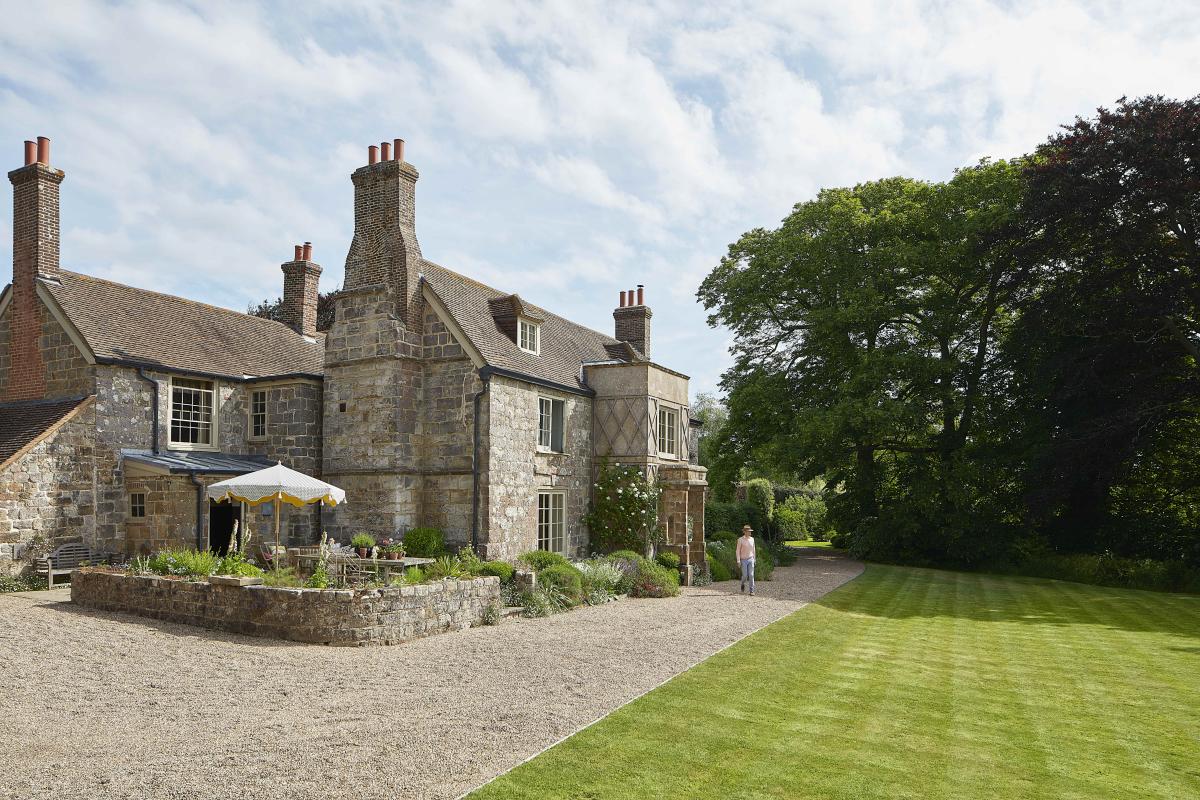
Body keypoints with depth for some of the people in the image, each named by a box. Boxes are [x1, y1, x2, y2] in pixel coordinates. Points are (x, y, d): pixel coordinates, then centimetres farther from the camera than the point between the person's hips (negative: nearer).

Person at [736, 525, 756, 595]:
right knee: (745, 575, -4)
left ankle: (751, 591, -5)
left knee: (751, 575, -7)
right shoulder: (740, 540, -10)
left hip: (750, 560, 3)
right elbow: (738, 551, -8)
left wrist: (754, 559, 15)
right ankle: (743, 583, 31)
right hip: (743, 560, -3)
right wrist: (738, 561, -15)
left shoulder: (752, 539, 3)